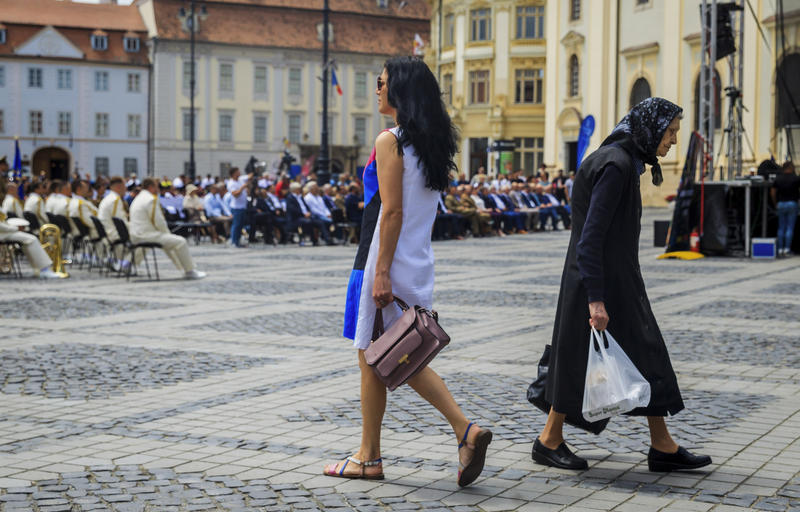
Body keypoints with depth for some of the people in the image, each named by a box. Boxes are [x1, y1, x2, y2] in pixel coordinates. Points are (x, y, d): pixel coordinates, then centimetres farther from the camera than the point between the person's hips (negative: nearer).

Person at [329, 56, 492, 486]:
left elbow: (392, 211, -19)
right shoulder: (432, 143, 12)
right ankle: (465, 430, -1)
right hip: (419, 262, 8)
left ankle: (370, 458, 12)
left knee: (372, 358, 3)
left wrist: (382, 272, -19)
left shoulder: (389, 141, -13)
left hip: (388, 261, -8)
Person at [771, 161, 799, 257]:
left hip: (781, 204, 3)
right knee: (790, 228, -1)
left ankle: (780, 249, 5)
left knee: (781, 228, 8)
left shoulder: (778, 178, 5)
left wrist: (775, 203, 15)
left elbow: (773, 192, 5)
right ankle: (787, 249, -7)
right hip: (792, 204, -3)